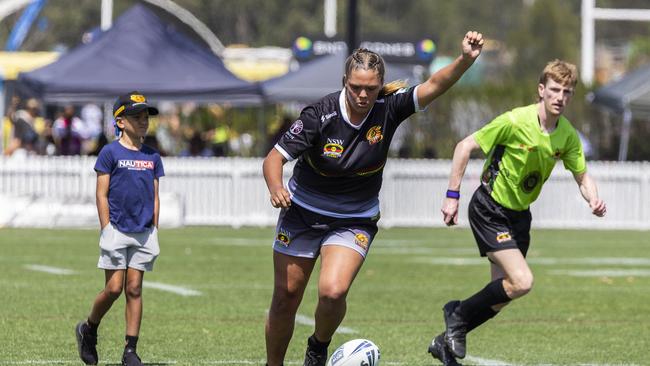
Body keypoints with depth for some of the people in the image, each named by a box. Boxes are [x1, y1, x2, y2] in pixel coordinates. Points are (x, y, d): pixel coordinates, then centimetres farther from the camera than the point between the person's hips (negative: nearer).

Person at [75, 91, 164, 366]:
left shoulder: (152, 156, 10)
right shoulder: (110, 153, -4)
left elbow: (155, 197, 13)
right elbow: (101, 195, -4)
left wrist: (153, 233, 7)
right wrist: (106, 231, -9)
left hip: (143, 232, 4)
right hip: (116, 229, -4)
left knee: (134, 289, 3)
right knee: (114, 288, -6)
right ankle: (88, 330, 18)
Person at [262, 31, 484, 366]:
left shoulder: (388, 108, -16)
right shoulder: (321, 115, -22)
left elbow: (434, 86, -28)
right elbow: (275, 157, -19)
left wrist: (466, 59, -46)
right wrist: (276, 188, -40)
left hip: (355, 221, 1)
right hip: (303, 214, 0)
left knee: (333, 291, -21)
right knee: (285, 298, 3)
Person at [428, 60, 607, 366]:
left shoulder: (568, 135, -3)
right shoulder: (515, 121, -21)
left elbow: (582, 176, 7)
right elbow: (465, 146, -14)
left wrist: (594, 200, -15)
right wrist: (452, 196, -15)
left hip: (519, 215, 7)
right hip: (489, 211, -7)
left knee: (503, 291, 8)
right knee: (521, 281, -20)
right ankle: (459, 314, 3)